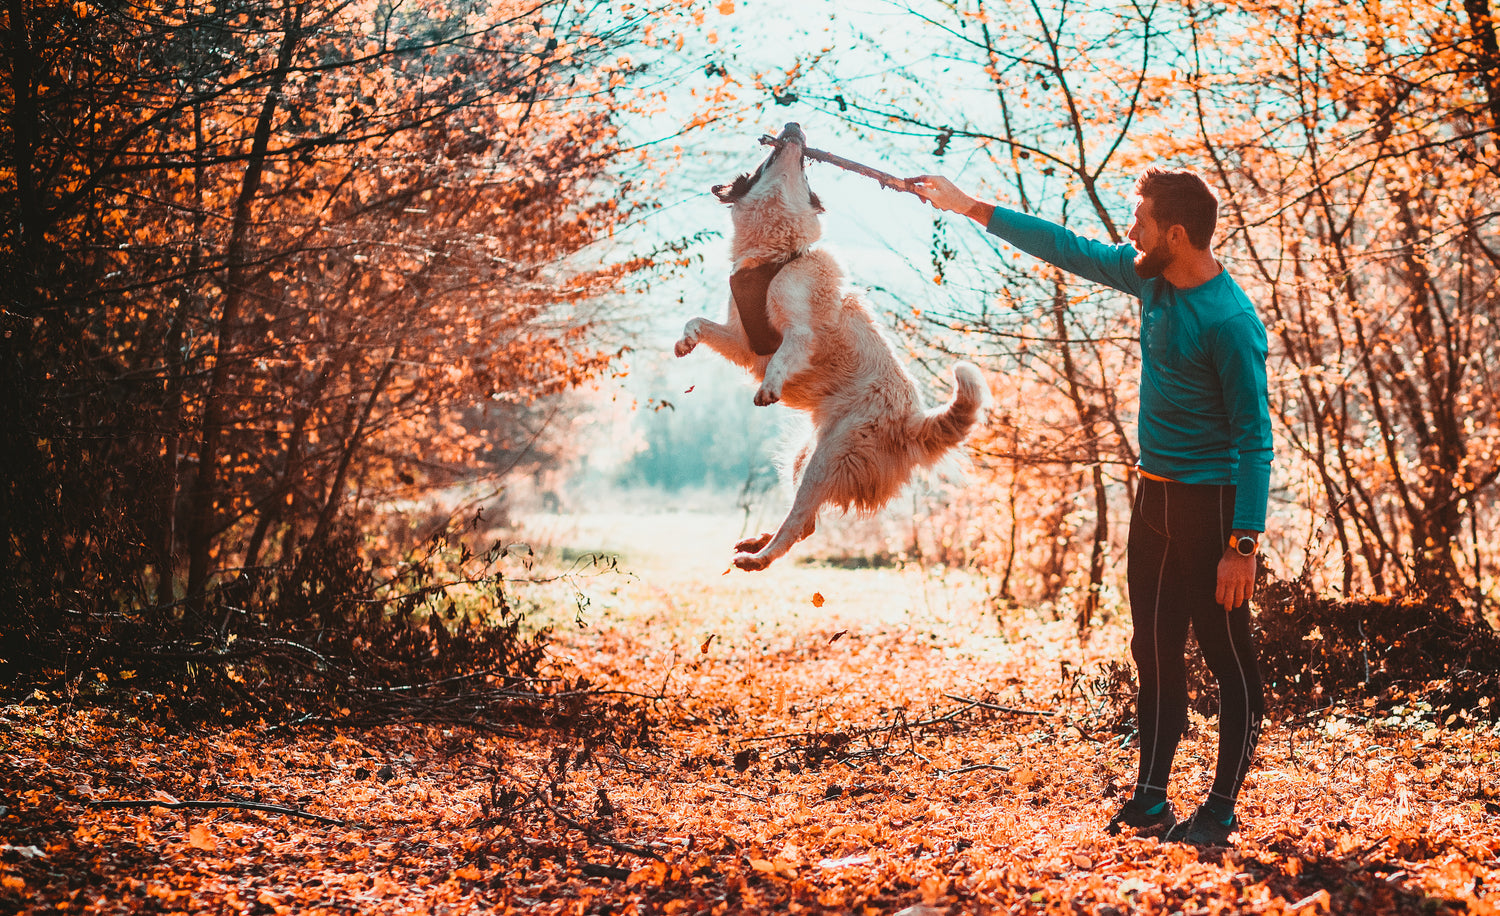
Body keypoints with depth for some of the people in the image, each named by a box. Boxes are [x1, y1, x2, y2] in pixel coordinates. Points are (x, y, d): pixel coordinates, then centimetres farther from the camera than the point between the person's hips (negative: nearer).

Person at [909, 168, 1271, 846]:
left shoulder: (1230, 322, -20)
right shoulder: (1151, 278, 4)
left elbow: (1254, 438, -20)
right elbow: (1067, 249, 16)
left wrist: (1243, 544, -23)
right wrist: (970, 209, 18)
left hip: (1212, 504, -9)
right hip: (1154, 496, 9)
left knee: (1229, 660, 0)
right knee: (1155, 653, 11)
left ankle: (1221, 811, 7)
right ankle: (1150, 801, 17)